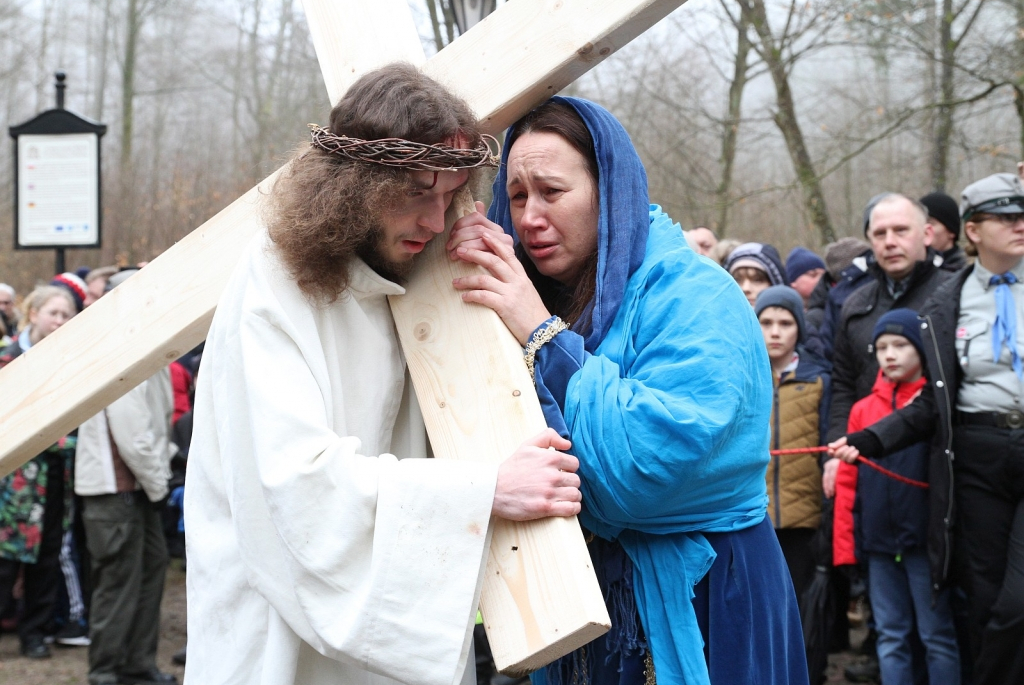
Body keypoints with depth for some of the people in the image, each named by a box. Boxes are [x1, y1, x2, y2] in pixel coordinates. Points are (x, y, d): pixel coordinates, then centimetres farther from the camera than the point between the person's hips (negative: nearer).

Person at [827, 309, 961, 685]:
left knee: (937, 636, 3)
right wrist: (845, 543, 5)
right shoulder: (863, 409, 9)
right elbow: (847, 481, 9)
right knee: (890, 637, 9)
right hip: (879, 541, 4)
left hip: (924, 540, -4)